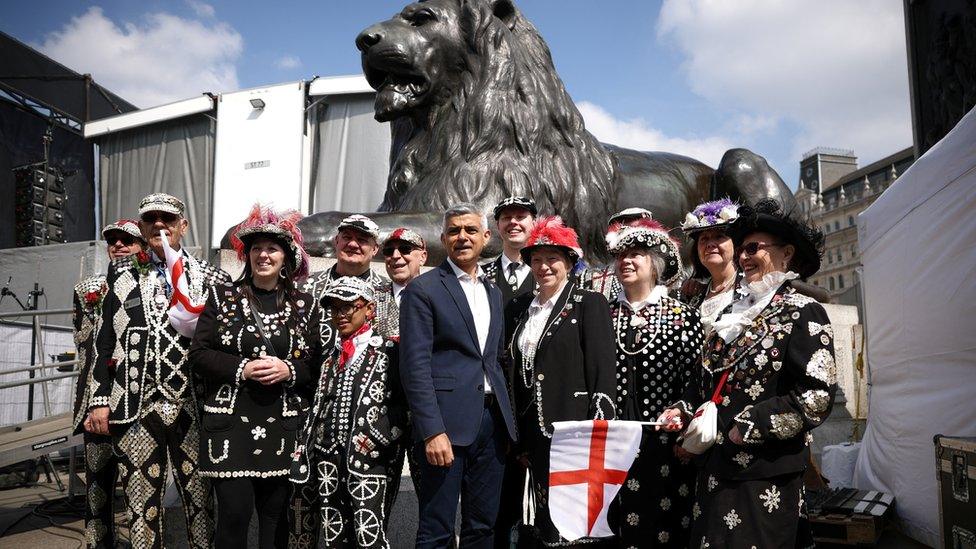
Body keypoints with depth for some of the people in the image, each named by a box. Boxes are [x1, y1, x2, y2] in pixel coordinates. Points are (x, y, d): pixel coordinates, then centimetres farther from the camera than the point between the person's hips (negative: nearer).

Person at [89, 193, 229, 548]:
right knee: (141, 504, 9)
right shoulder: (121, 273, 9)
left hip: (193, 408, -1)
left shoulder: (210, 277, 5)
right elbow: (105, 338, 8)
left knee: (200, 499, 6)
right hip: (135, 408, 1)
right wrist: (99, 399, 3)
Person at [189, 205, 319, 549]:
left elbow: (317, 362, 6)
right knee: (234, 513, -4)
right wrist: (242, 368, -14)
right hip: (230, 421, -1)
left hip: (282, 425, 2)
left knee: (275, 513, 9)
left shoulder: (304, 304, 7)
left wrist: (288, 370, -13)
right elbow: (198, 354, 1)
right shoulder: (222, 297, 4)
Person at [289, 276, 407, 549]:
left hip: (369, 460, -6)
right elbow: (317, 412, 18)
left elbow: (402, 404, -7)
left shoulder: (388, 351, 1)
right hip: (329, 460, 6)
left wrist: (375, 439, -15)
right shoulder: (331, 358, 20)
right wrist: (304, 456, 10)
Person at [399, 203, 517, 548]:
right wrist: (432, 431, -18)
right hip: (446, 422, -6)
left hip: (492, 420, 6)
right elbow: (415, 366, -11)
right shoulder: (423, 289, -4)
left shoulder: (494, 293, 17)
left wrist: (509, 421, 11)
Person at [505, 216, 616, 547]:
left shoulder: (590, 304, -4)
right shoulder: (519, 309, 11)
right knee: (545, 519, 12)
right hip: (535, 433, 5)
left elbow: (603, 375, -9)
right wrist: (521, 439, 12)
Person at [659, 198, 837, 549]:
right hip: (715, 469, 7)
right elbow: (706, 379, 23)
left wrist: (747, 428, -16)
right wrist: (684, 411, 5)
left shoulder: (803, 314, -6)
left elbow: (818, 395, -16)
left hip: (763, 479, -7)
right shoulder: (736, 313, 16)